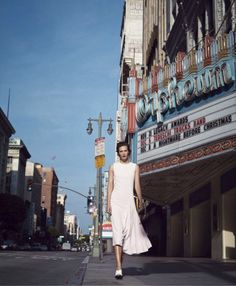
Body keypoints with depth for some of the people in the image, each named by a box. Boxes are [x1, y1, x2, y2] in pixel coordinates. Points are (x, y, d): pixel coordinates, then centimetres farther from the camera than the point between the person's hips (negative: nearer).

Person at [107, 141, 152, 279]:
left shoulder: (135, 167, 12)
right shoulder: (113, 167, 10)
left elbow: (137, 185, 5)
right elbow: (110, 185, 6)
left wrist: (140, 201, -5)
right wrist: (109, 203, -3)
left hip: (129, 202, 1)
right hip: (116, 201, -1)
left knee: (128, 231, 1)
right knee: (117, 232, -11)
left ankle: (121, 260, 22)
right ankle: (118, 268, -16)